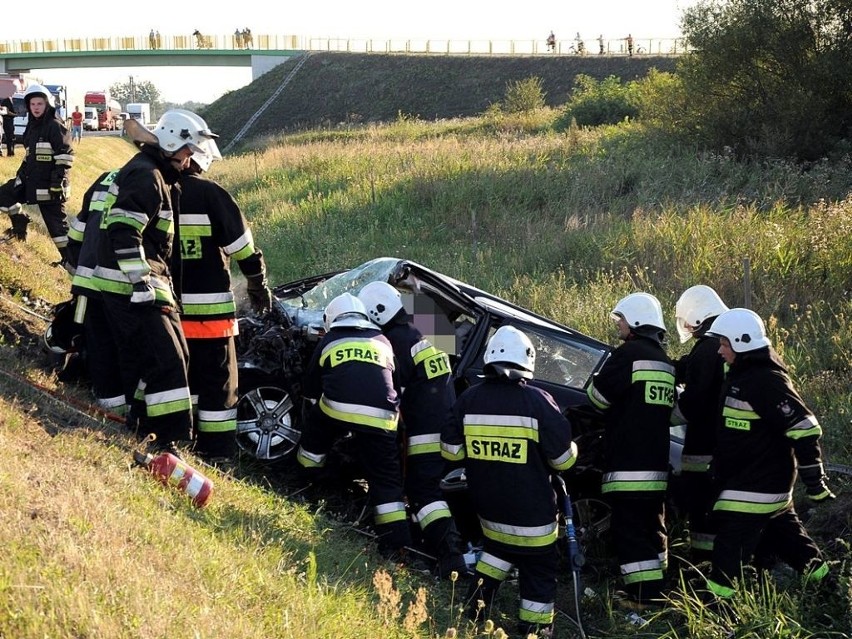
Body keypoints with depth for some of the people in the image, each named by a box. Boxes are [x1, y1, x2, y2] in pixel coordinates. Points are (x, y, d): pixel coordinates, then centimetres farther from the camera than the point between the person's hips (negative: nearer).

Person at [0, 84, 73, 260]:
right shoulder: (32, 126, 13)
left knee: (56, 221, -6)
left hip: (48, 184, -8)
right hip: (31, 179, 8)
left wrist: (58, 179, -24)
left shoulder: (55, 126, -14)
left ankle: (69, 258, 1)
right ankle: (20, 223, 25)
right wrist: (21, 173, 22)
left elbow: (66, 155, -19)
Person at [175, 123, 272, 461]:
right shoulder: (210, 194, -14)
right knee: (218, 377, 4)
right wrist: (258, 286, 4)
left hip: (167, 305, 5)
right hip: (209, 306, -5)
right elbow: (243, 246, -10)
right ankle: (218, 446, 5)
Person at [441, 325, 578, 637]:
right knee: (539, 574, 9)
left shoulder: (468, 400, -3)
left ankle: (475, 608, 18)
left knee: (498, 550, 29)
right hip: (530, 511, -5)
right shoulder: (538, 401, -15)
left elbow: (450, 450, 5)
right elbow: (563, 458, -10)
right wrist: (571, 450, 13)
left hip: (486, 505, 5)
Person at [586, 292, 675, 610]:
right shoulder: (665, 362, 17)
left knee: (630, 529, -6)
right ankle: (655, 592, 22)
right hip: (656, 462, 9)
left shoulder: (630, 353, -11)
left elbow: (598, 395, -10)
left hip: (628, 463, -9)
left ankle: (645, 596, -9)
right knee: (652, 527, 16)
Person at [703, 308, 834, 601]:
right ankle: (819, 573, 34)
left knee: (731, 541, -10)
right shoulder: (741, 373, 8)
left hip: (756, 486, -10)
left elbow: (804, 428, -25)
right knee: (782, 531, 22)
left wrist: (815, 481, -22)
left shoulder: (766, 381, -23)